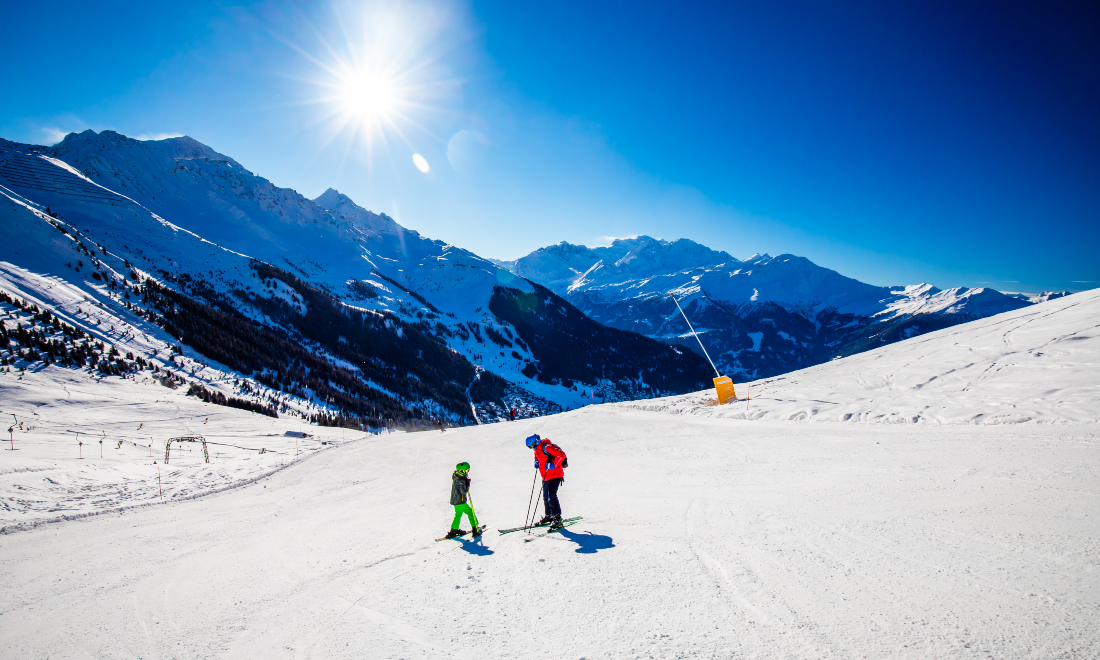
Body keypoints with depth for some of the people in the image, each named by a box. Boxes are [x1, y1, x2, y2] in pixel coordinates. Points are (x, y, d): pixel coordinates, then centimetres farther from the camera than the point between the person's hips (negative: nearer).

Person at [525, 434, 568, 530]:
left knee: (551, 496, -16)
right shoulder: (537, 449, 10)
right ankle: (549, 516, 30)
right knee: (546, 497, 15)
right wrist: (536, 462, 9)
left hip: (555, 475, -10)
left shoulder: (546, 447, -19)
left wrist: (553, 465, -27)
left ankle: (557, 519, -13)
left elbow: (561, 454, -25)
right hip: (546, 477, 10)